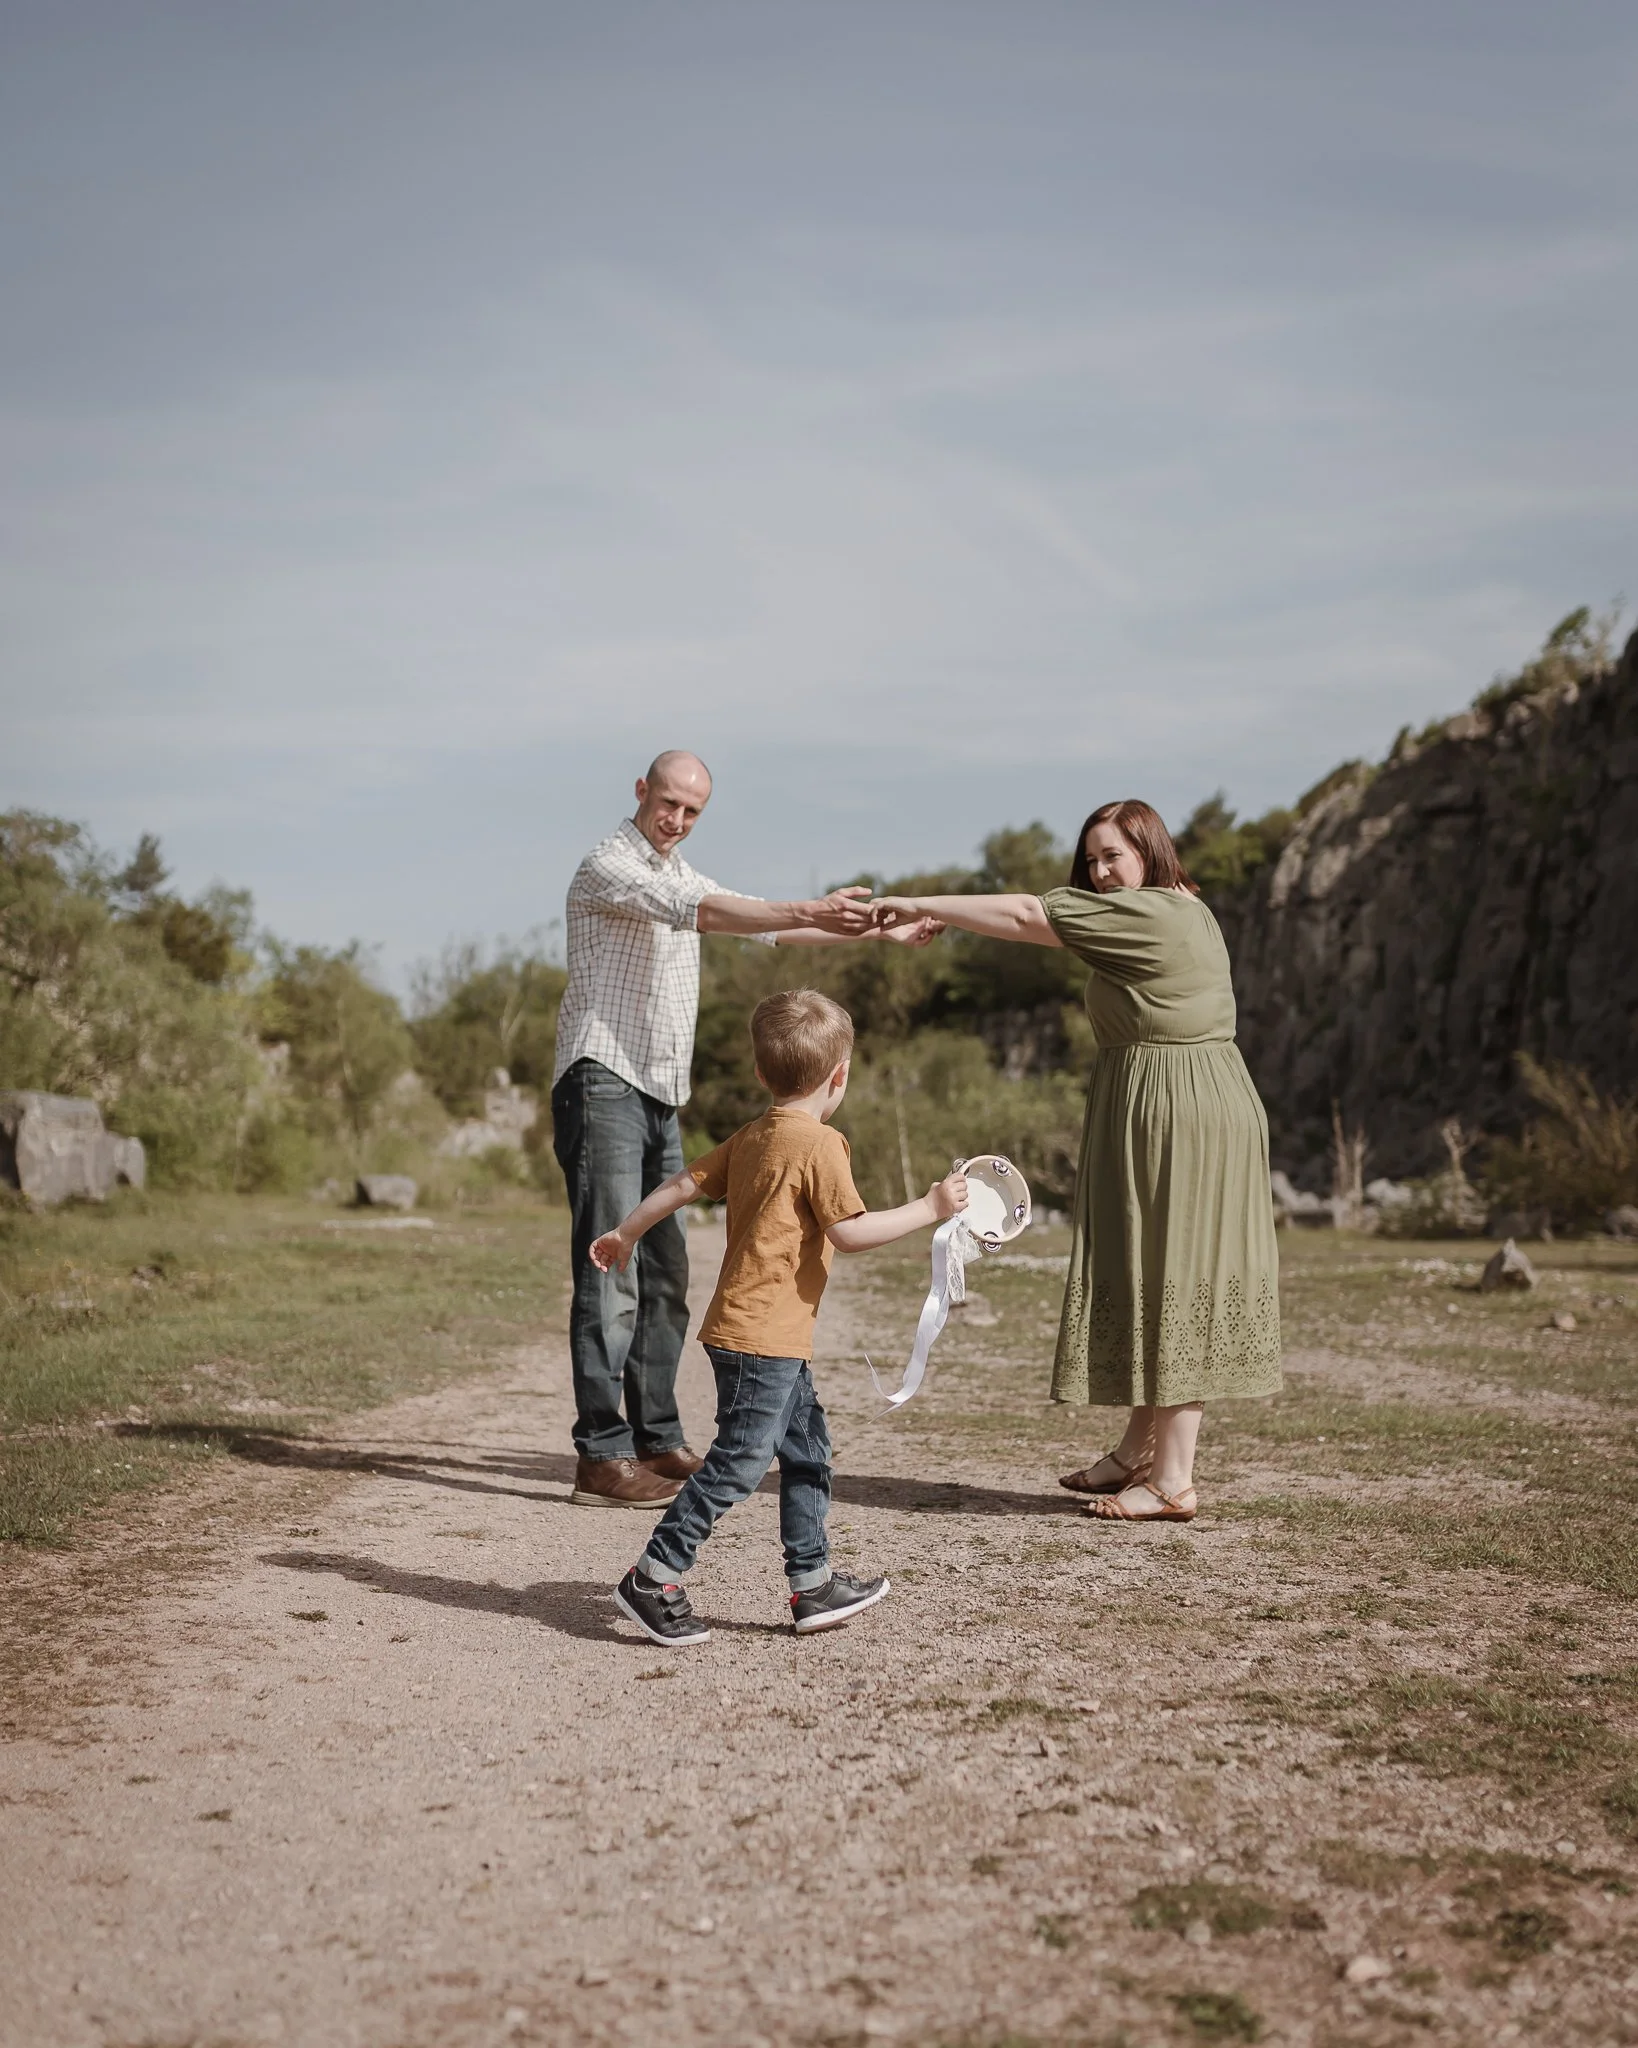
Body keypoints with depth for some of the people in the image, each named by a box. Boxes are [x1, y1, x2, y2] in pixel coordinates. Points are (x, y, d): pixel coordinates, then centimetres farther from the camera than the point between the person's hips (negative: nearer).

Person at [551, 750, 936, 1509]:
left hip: (660, 1094, 9)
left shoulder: (677, 874, 21)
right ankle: (601, 1455, -14)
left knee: (664, 1275, 9)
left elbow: (761, 923, 24)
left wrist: (875, 934, 19)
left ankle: (657, 1440, 15)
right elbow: (699, 912, -23)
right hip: (603, 1081, -9)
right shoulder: (607, 867, -7)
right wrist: (807, 914, -33)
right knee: (611, 1272, -13)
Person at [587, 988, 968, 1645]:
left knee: (807, 1450, 16)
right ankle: (652, 1580, -4)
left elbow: (683, 1182, 14)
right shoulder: (819, 1144, -13)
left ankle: (812, 1585, 22)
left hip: (777, 1340, 10)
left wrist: (626, 1234, 24)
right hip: (764, 1337, -10)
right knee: (738, 1462, -7)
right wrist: (929, 1207, -11)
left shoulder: (751, 1138, 12)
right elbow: (848, 1231, -18)